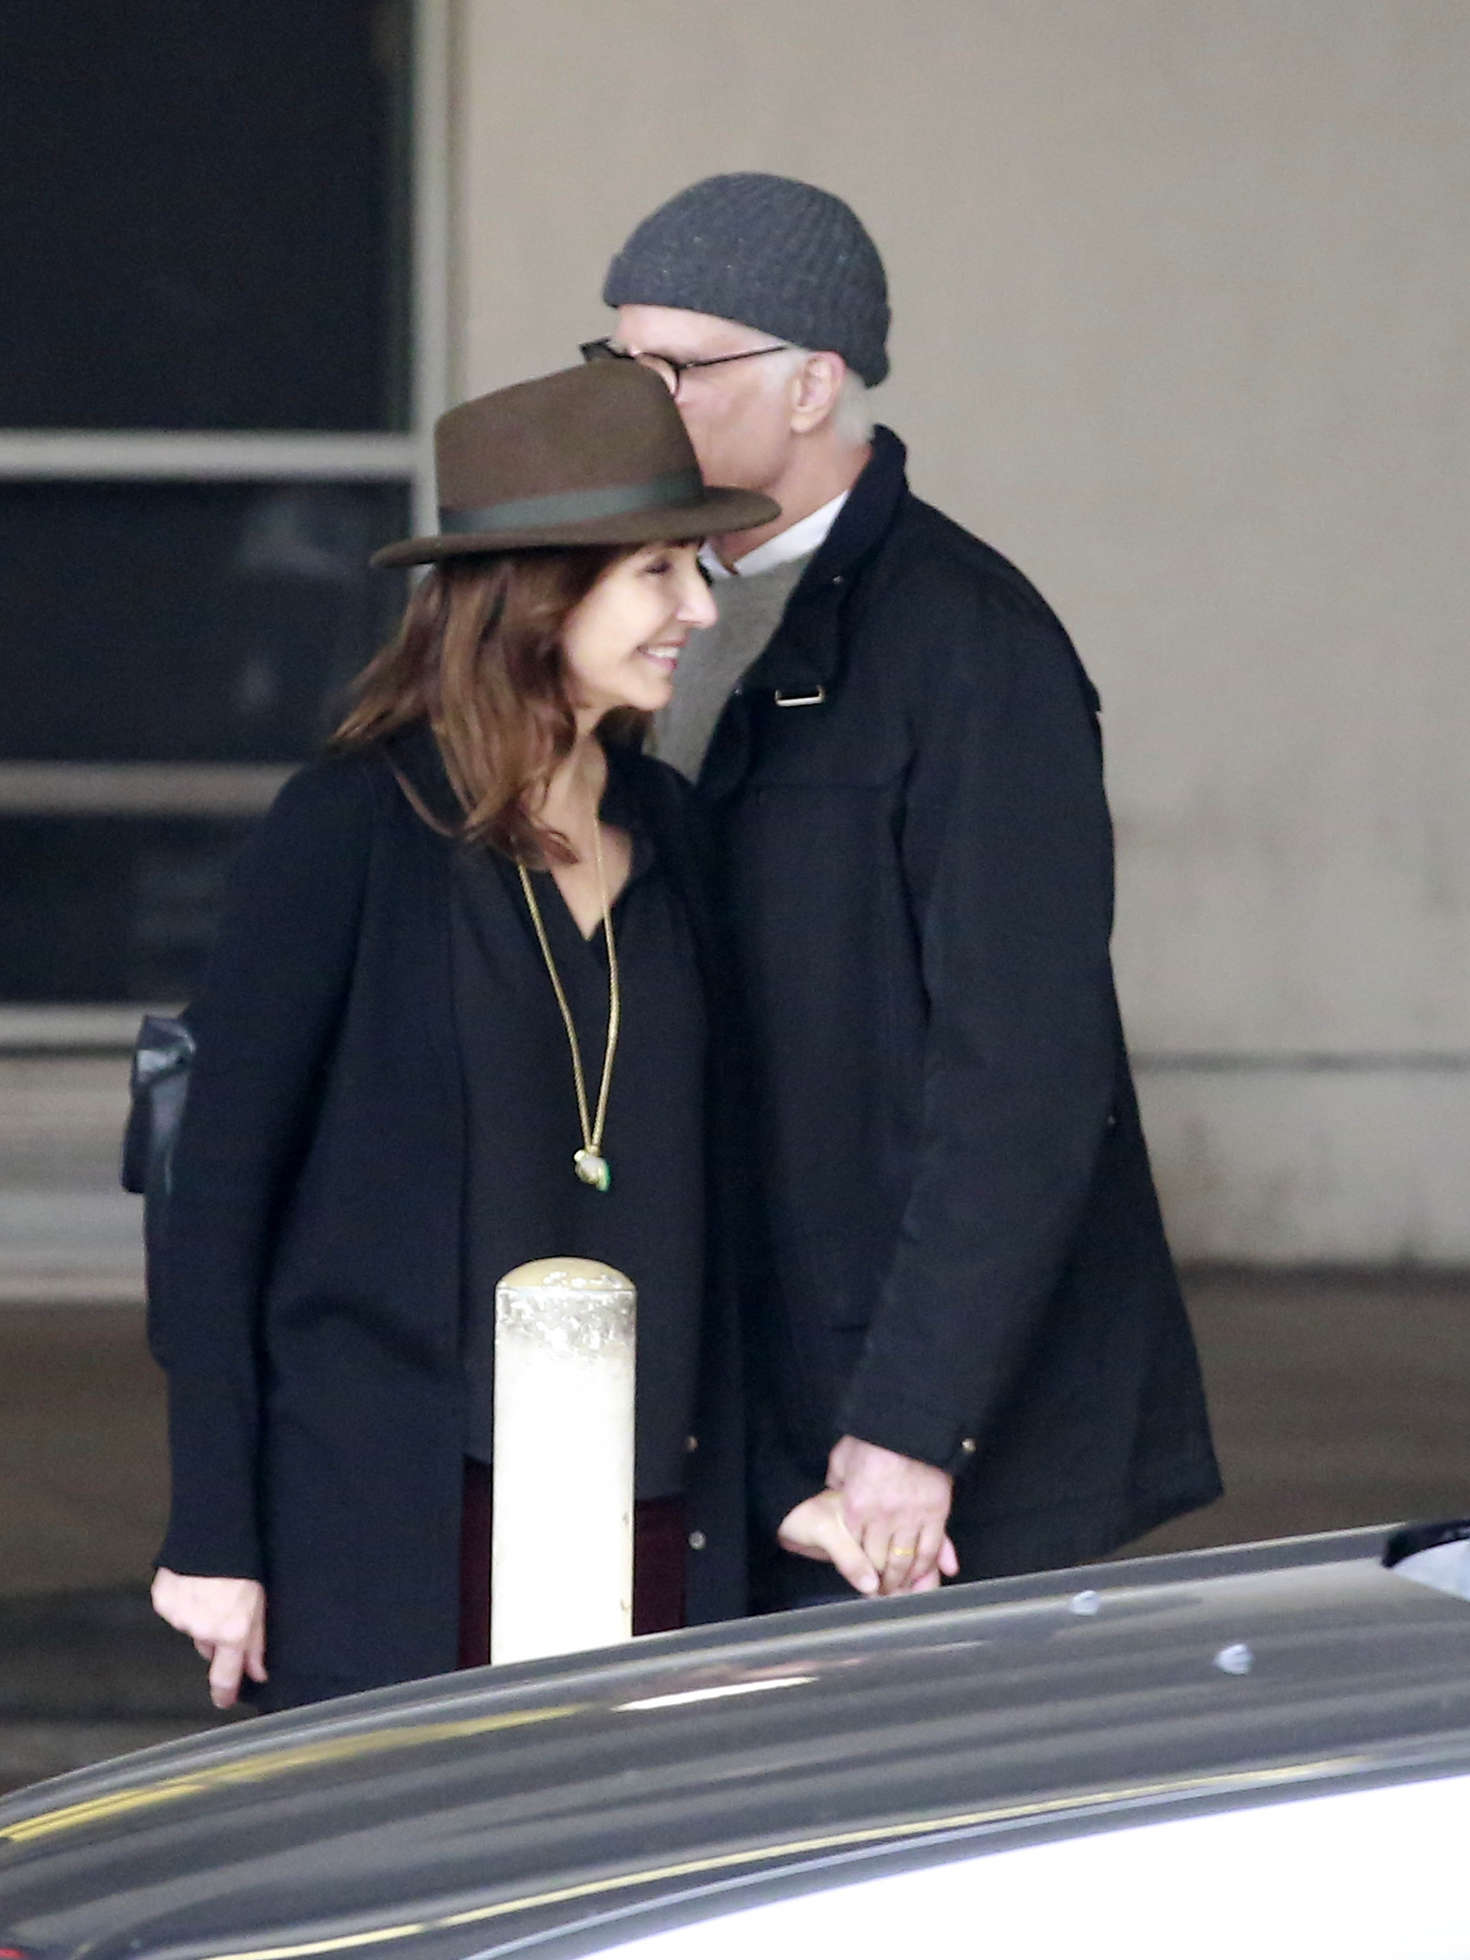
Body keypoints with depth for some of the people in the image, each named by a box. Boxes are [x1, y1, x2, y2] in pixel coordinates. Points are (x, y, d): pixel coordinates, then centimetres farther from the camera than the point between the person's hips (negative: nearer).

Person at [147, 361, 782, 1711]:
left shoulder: (663, 827, 11)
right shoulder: (356, 829, -6)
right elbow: (219, 1185, -5)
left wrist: (726, 1506, 11)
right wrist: (214, 1535, -8)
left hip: (647, 1518, 5)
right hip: (397, 1528, -5)